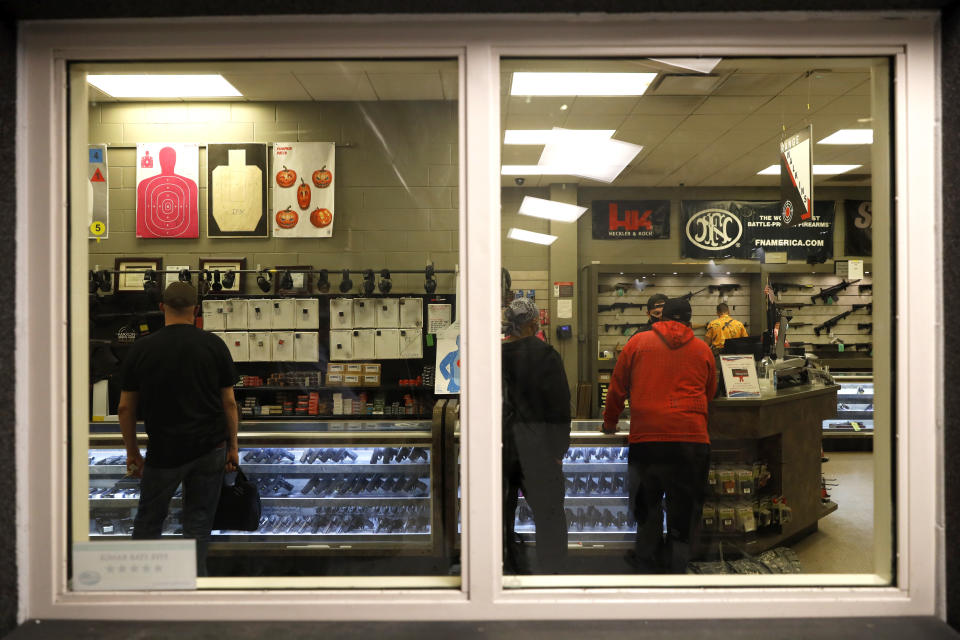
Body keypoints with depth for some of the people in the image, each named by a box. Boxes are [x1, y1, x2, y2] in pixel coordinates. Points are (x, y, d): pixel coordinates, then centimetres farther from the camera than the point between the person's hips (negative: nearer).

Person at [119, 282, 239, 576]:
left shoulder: (141, 349, -3)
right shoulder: (214, 345, -4)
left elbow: (126, 407, 1)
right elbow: (229, 402, -1)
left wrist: (132, 452, 12)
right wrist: (232, 447, 8)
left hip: (164, 451, 0)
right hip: (211, 447, 1)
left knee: (148, 520, 17)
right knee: (199, 522, 10)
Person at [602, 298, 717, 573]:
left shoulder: (638, 342, 5)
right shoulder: (702, 349, 9)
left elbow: (617, 388, 9)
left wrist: (609, 422, 24)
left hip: (645, 438, 0)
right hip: (692, 438, 0)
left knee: (646, 502, 15)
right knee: (685, 507, 10)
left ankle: (648, 562, 25)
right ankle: (676, 566, 17)